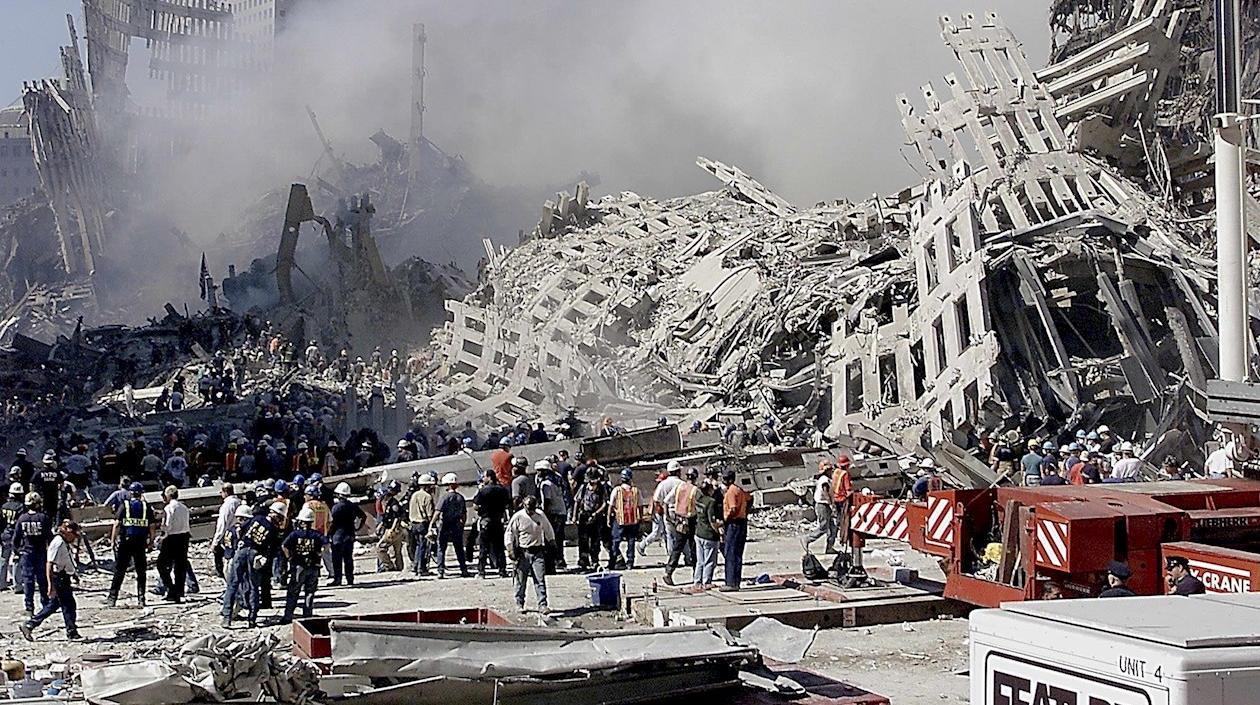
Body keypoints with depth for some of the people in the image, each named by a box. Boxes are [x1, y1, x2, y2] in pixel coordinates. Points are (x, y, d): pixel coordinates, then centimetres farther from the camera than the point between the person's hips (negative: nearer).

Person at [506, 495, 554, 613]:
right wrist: (511, 551, -7)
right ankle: (519, 604, 21)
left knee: (540, 580, -6)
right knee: (521, 581, 6)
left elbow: (548, 530, 20)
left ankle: (542, 605, -7)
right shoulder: (517, 517, -6)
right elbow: (509, 534, -3)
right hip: (523, 553, -2)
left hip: (538, 552, 2)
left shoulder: (541, 516, 4)